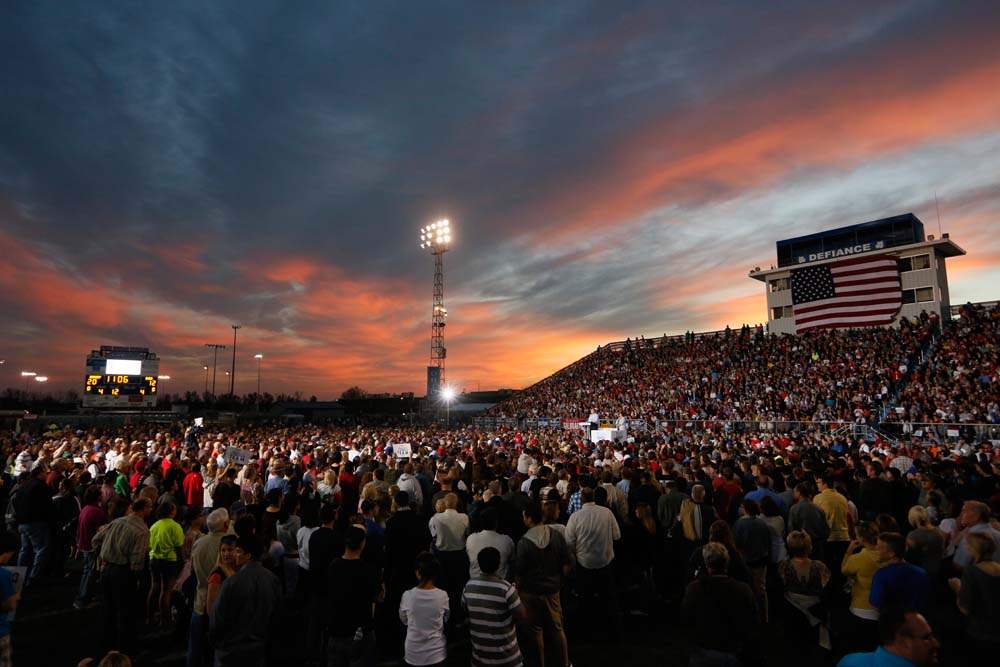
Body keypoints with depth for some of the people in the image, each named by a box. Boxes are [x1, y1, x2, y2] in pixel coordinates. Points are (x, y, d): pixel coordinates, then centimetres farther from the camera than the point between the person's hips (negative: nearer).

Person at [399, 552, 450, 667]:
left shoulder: (407, 596, -17)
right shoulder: (442, 596, -17)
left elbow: (404, 620, 2)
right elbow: (446, 620, 2)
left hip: (413, 654, 0)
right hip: (437, 654, 0)